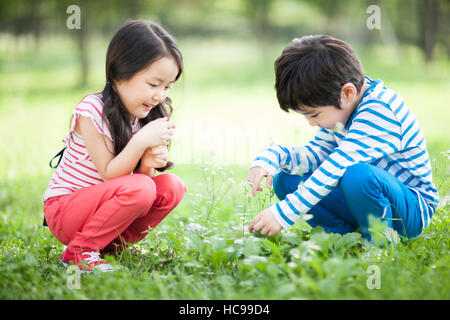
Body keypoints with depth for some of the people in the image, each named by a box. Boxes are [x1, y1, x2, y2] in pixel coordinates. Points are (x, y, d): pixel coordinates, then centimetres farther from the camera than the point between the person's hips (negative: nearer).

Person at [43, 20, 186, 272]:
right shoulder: (92, 111, -19)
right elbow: (108, 175, -21)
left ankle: (114, 245, 2)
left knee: (172, 187, -12)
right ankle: (79, 251, -14)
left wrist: (147, 164, -22)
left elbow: (137, 175, 1)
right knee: (139, 188, -31)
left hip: (99, 207, 7)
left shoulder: (142, 117, 2)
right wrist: (141, 142, -34)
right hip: (64, 209, -7)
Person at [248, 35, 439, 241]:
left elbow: (339, 165, -33)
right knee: (285, 181, -2)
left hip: (411, 208, -8)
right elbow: (316, 152, 8)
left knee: (357, 176, -40)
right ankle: (348, 235, -10)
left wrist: (284, 212, -34)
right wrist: (271, 156, -12)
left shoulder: (380, 110, -26)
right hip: (367, 193, 8)